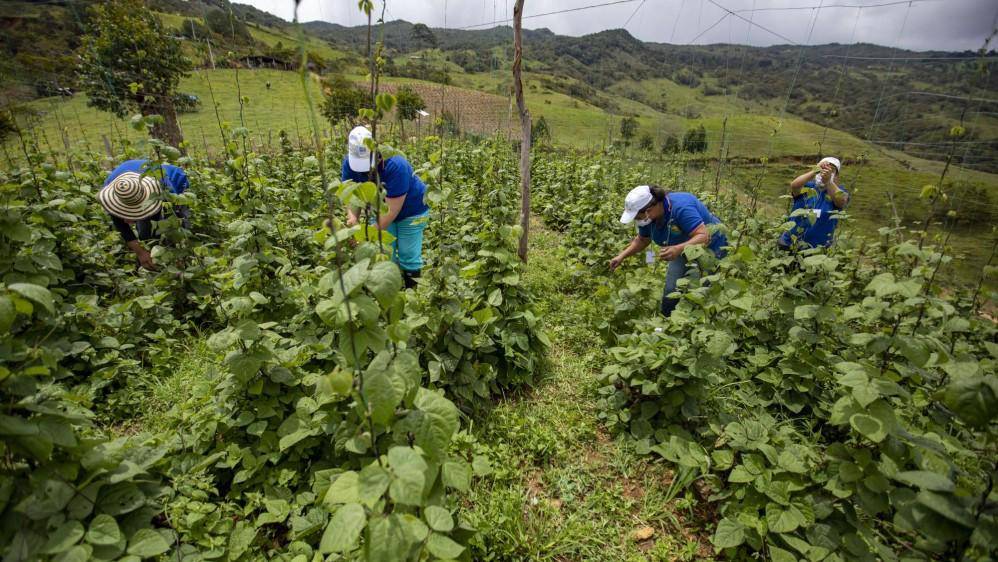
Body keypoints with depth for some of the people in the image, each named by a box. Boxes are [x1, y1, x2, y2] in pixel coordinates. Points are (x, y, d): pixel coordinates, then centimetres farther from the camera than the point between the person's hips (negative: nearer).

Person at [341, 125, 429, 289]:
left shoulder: (395, 165, -36)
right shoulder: (349, 163, -19)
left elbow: (392, 211, -35)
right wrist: (353, 217, -38)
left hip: (411, 210, -5)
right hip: (381, 211, 5)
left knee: (408, 257, -2)